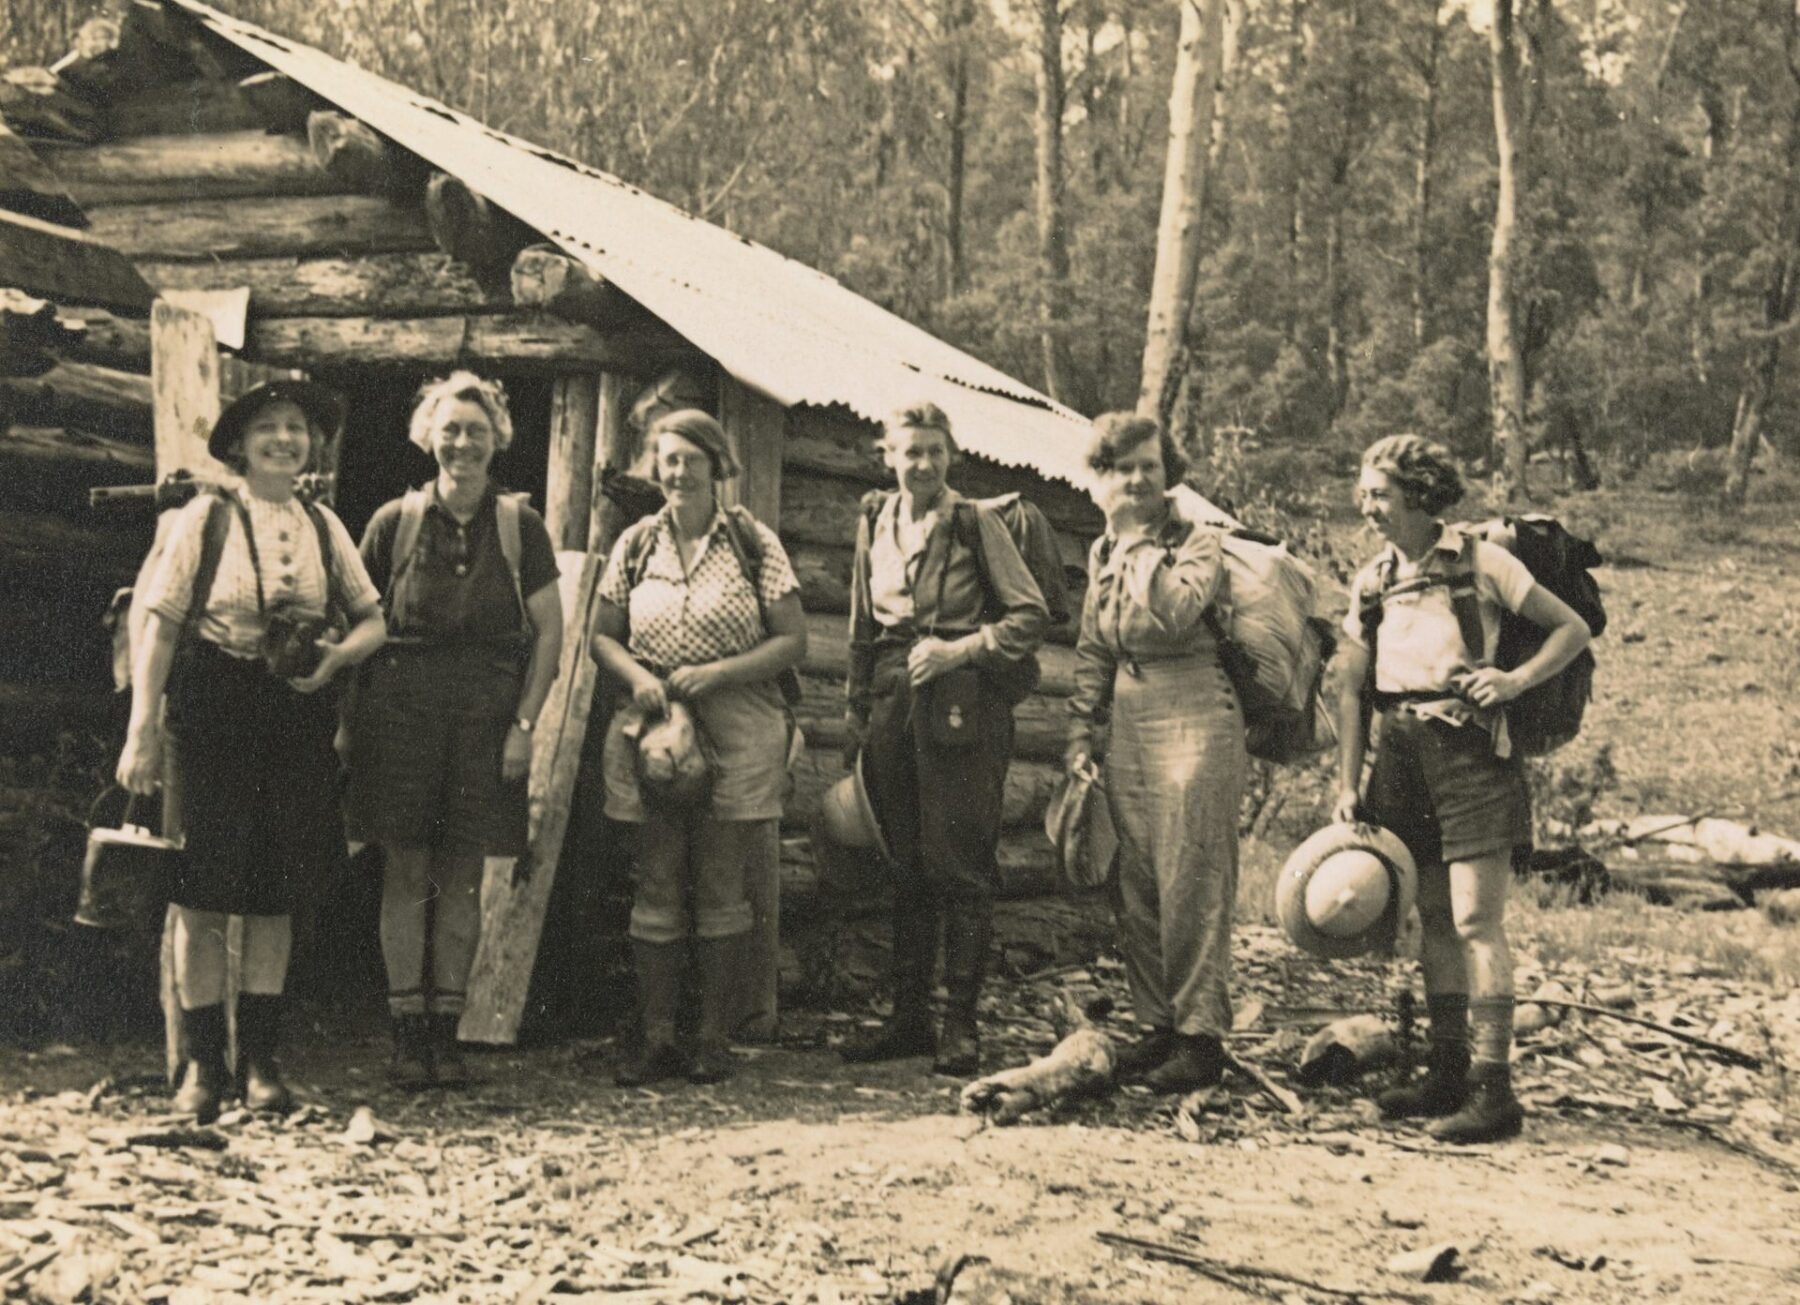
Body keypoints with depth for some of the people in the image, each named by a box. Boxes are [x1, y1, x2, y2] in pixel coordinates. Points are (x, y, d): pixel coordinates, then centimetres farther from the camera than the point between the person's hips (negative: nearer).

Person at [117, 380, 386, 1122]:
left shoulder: (324, 527, 10)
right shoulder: (208, 516, -1)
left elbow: (372, 618, 15)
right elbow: (160, 623, -5)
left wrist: (338, 655, -8)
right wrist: (142, 731, -11)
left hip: (297, 719, 3)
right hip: (211, 718, -3)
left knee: (276, 893, 6)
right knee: (204, 892, -1)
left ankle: (260, 1061, 16)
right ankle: (203, 1065, 10)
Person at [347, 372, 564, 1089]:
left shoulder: (520, 525, 6)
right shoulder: (395, 521, 5)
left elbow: (550, 631, 6)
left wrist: (525, 721, -1)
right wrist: (350, 719, -2)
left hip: (486, 709, 1)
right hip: (401, 704, 0)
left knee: (463, 879, 4)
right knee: (406, 873, 0)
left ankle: (446, 1030, 12)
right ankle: (406, 1032, 7)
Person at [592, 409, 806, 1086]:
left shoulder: (753, 541, 1)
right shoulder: (636, 543, 9)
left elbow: (793, 640, -2)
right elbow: (603, 635, 12)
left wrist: (716, 673, -14)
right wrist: (637, 676, -8)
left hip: (735, 735, -2)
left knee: (720, 890, 3)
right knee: (656, 889, 3)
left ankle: (714, 1038, 13)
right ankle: (656, 1038, 10)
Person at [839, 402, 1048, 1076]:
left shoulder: (974, 523, -2)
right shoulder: (874, 523, 13)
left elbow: (1032, 614, -2)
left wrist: (960, 650, -12)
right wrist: (858, 710, 17)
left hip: (963, 708, -5)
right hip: (894, 706, 5)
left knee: (959, 867, -4)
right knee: (907, 866, 10)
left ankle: (961, 1022, 3)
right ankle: (908, 1017, 17)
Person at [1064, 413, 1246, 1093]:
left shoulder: (1197, 538, -3)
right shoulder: (1102, 552, 15)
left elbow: (1176, 613, -22)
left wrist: (1142, 540, -12)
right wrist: (1080, 732, 12)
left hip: (1193, 714, -7)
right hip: (1127, 722, 7)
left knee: (1191, 884, -7)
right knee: (1132, 888, 7)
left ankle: (1202, 1036, -1)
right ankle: (1158, 1023, 17)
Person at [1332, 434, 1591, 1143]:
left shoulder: (1479, 562, -4)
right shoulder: (1371, 583, 11)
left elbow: (1573, 628, 0)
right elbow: (1353, 691, 12)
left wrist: (1517, 680, -16)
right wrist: (1347, 784, 6)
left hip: (1469, 751, -6)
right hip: (1402, 760, 6)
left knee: (1475, 921, -9)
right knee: (1433, 921, 11)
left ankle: (1493, 1088, -7)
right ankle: (1448, 1073, 18)